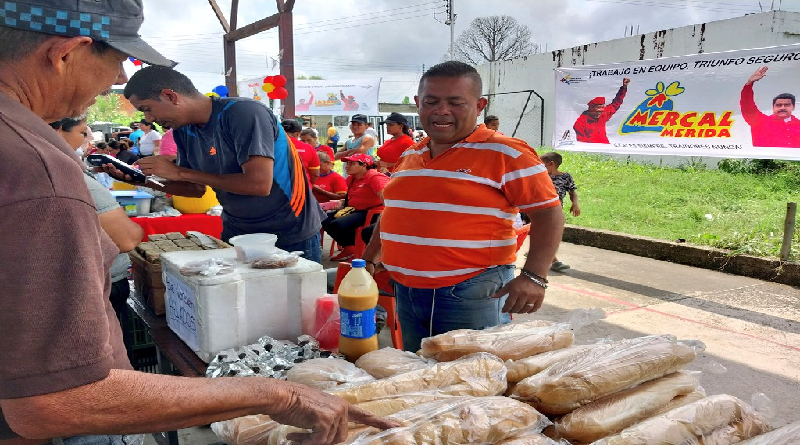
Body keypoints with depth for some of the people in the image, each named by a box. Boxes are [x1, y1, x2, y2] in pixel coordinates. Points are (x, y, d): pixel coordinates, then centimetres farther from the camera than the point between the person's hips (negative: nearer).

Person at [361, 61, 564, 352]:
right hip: (406, 293, 7)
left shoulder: (506, 154, -9)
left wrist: (533, 277, -21)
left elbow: (549, 214, -11)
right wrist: (369, 261, 19)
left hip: (472, 296, -6)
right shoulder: (408, 156, 11)